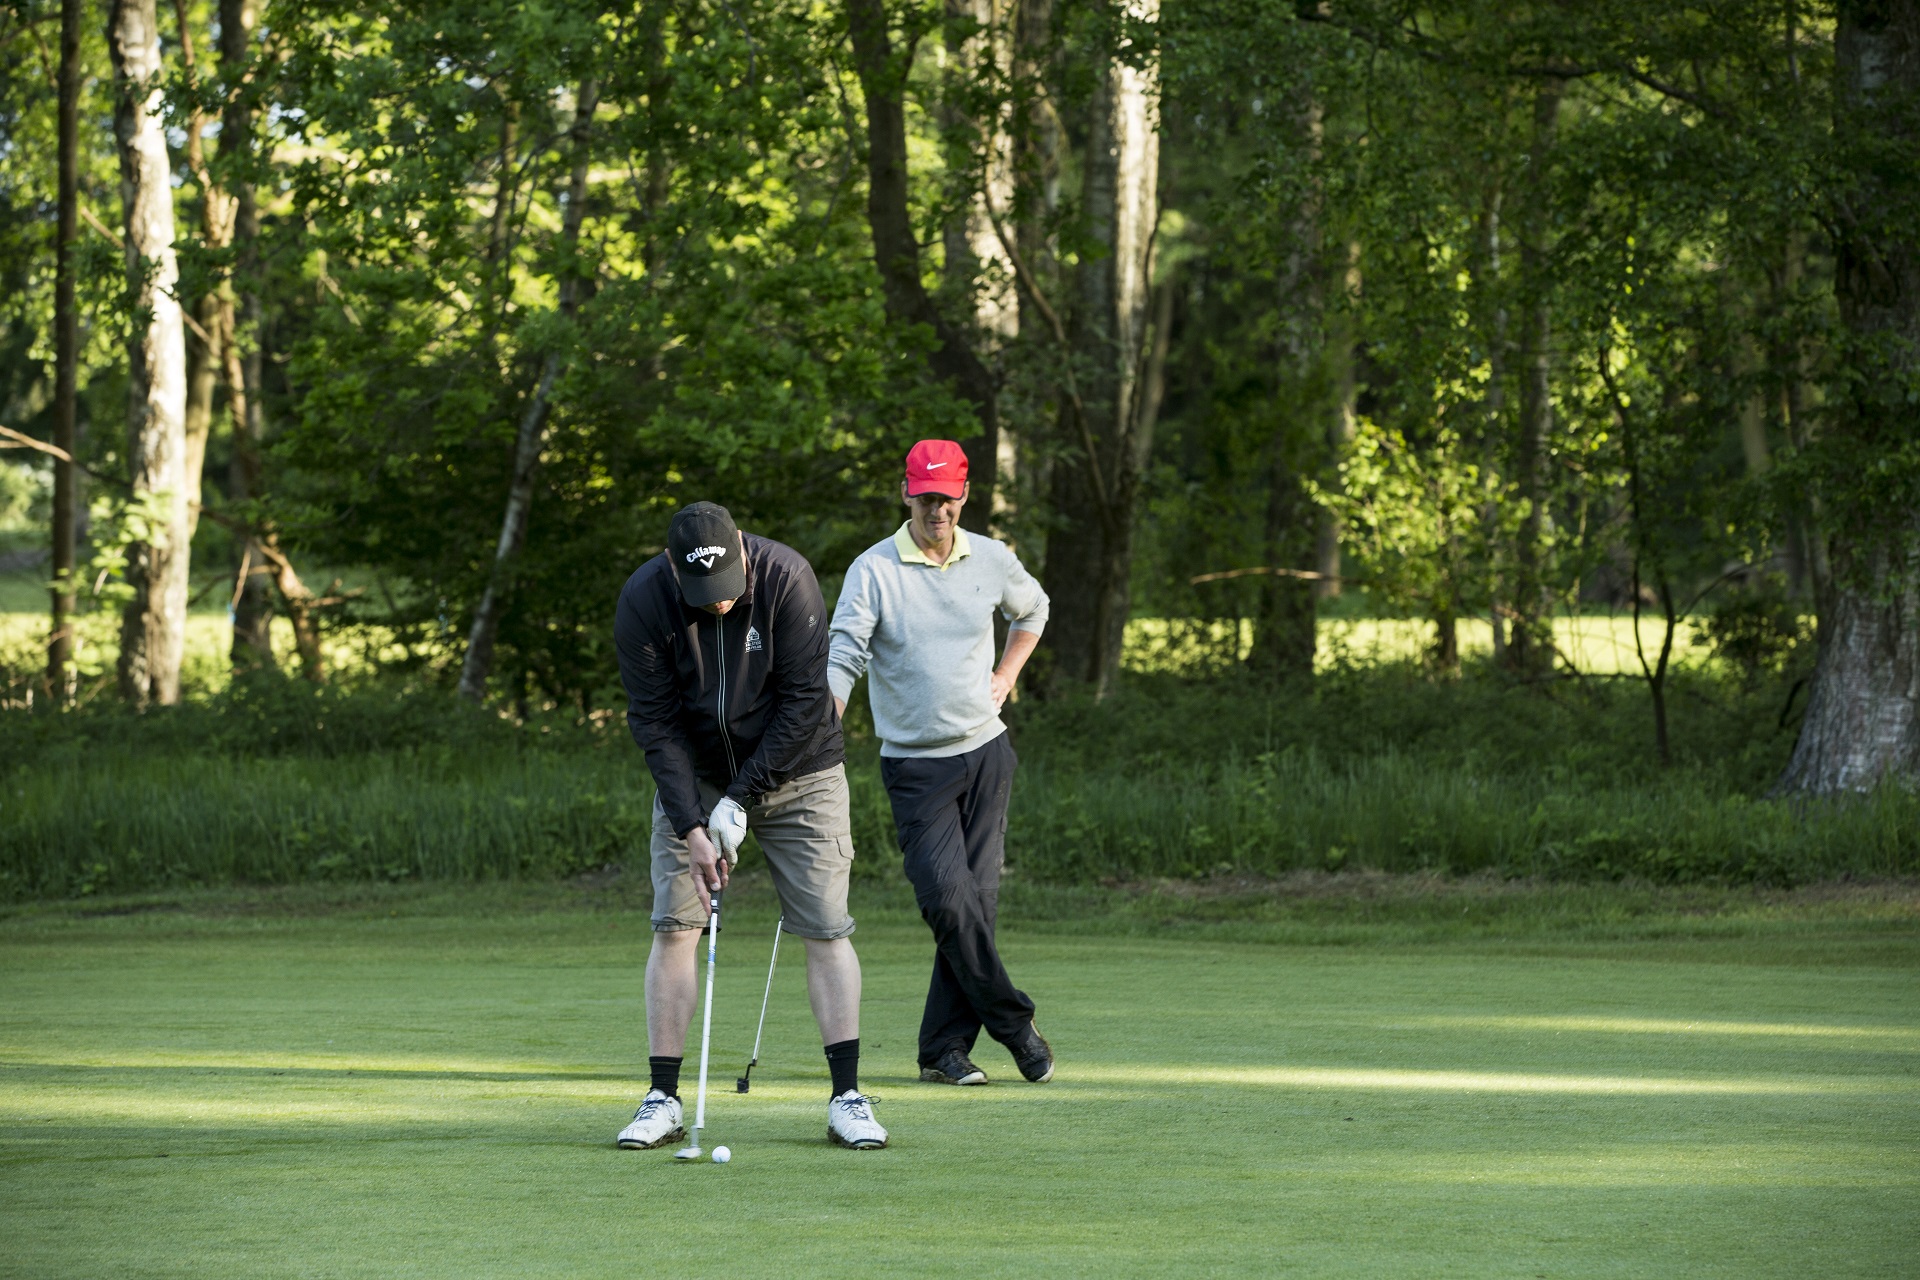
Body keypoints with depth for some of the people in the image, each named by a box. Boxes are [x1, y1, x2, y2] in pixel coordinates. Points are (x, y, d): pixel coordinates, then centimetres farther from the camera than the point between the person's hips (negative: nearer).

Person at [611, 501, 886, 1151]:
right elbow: (654, 723, -15)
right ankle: (662, 1101, -3)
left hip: (795, 772, -1)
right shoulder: (643, 600, -19)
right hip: (694, 779, 1)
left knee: (825, 928, -7)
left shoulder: (787, 578, -23)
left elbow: (805, 700, -20)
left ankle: (847, 1096, -5)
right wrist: (692, 828, -21)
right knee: (674, 926, -7)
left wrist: (742, 799, -20)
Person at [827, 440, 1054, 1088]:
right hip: (914, 763, -3)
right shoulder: (874, 570, -8)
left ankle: (945, 1048, 6)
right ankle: (1013, 1022, -1)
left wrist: (1006, 676, 12)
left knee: (977, 899, 0)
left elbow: (1031, 608, 26)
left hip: (985, 752, 3)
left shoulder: (992, 560, 4)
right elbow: (843, 659, -16)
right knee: (946, 896, -15)